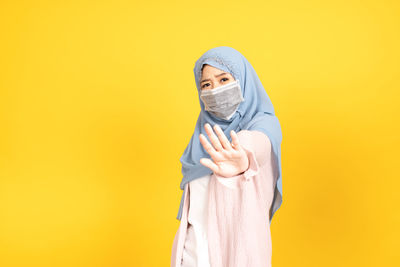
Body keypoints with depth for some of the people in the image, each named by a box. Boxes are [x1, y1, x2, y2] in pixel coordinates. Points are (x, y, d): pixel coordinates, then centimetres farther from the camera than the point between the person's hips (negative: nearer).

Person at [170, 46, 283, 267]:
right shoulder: (206, 127, 3)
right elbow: (195, 189, 9)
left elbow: (257, 143, -37)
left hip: (237, 242, -4)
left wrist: (243, 160, -58)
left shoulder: (264, 124, -13)